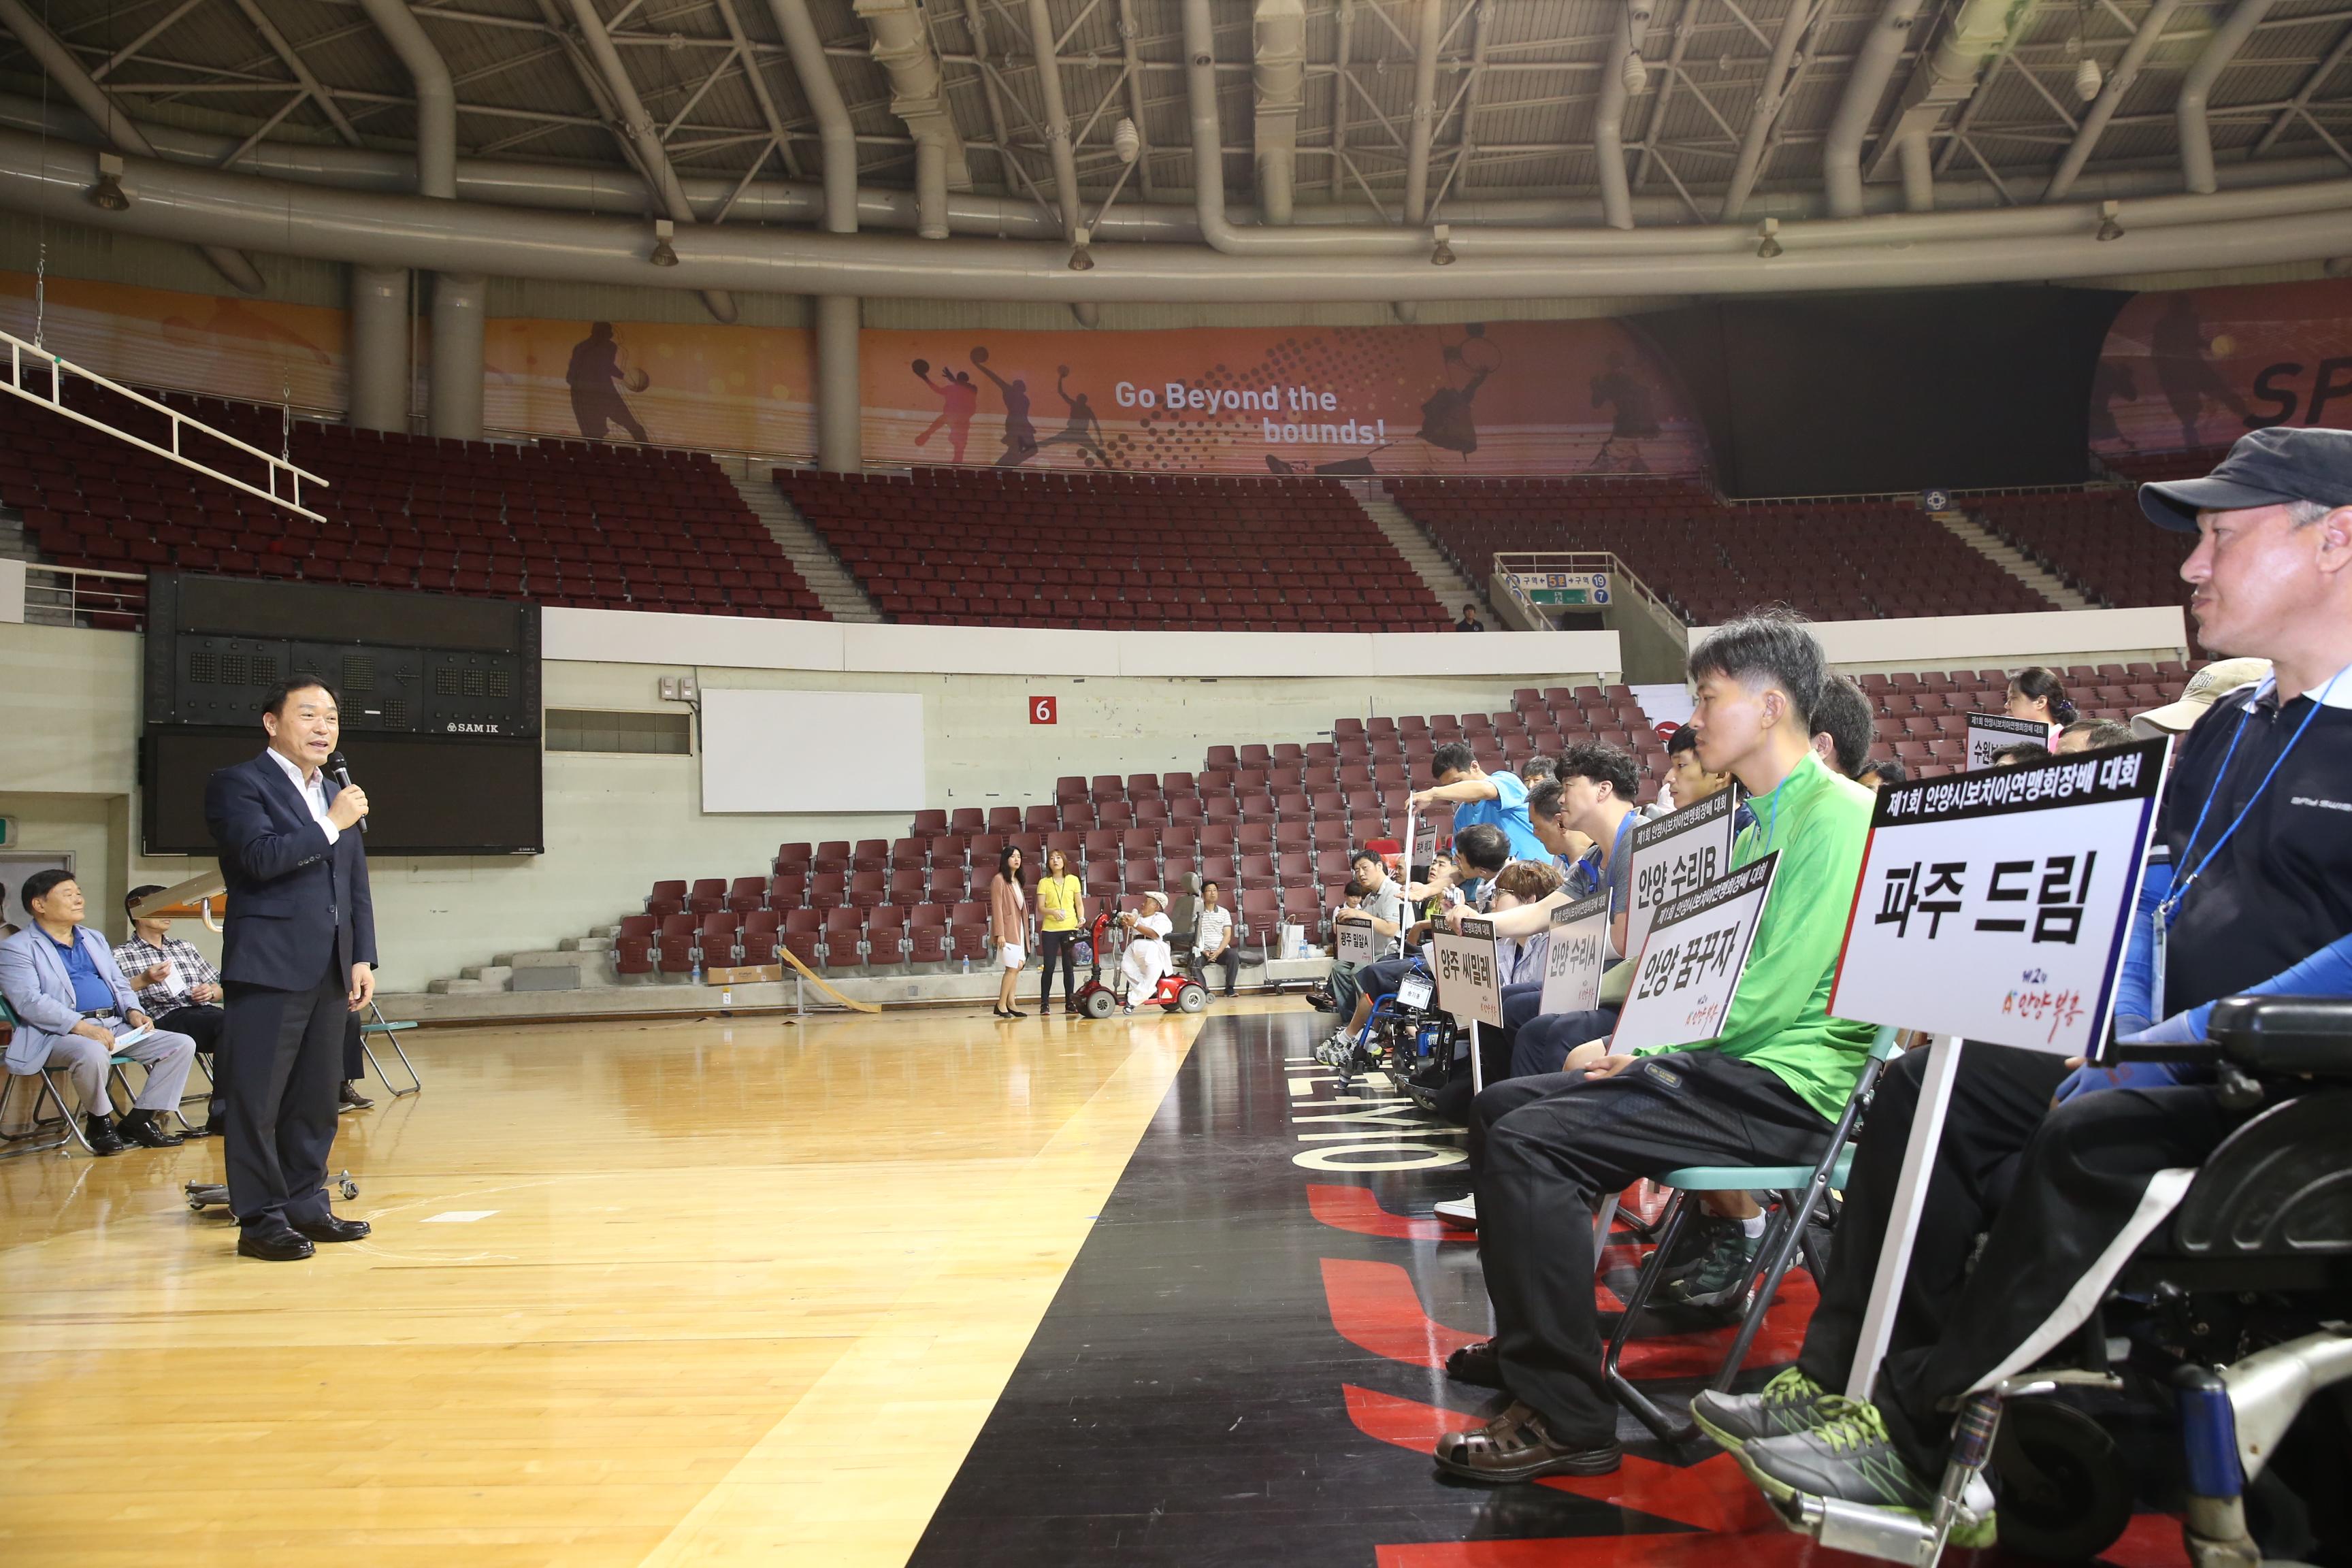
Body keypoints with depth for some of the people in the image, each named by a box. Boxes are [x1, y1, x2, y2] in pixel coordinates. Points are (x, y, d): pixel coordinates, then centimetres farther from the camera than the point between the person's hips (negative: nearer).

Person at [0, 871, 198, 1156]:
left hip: (116, 1026, 7)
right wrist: (81, 1027, -26)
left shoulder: (94, 939, 25)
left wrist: (133, 1011, 2)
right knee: (93, 1053, -40)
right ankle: (98, 1121, -11)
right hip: (61, 1034, -7)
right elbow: (29, 1001, -14)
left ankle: (137, 1120, -3)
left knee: (182, 1045, -10)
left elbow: (120, 984, 26)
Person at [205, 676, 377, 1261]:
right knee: (257, 1099, -2)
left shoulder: (337, 796, 18)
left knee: (317, 1098, 11)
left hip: (327, 972, 7)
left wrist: (362, 958, 11)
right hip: (268, 969, -7)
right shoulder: (238, 784, -3)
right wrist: (331, 825, -12)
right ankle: (261, 1219, 5)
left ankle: (306, 1205, 20)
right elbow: (260, 857, -18)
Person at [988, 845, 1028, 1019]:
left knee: (1017, 967, 5)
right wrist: (999, 933, -18)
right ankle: (1001, 1005, -2)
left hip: (1019, 928, 8)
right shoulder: (999, 880, -8)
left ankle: (1010, 1004, 10)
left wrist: (1026, 930, 12)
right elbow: (997, 907, -12)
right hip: (1008, 929, -8)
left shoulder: (1017, 880, 17)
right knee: (1012, 968, -10)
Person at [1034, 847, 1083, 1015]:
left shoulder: (1074, 880, 7)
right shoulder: (1044, 882, 3)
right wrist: (1053, 912, -19)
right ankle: (1044, 1004, 4)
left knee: (1069, 967, 5)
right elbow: (1040, 907, 0)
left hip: (1070, 928, 1)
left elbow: (1079, 903, 10)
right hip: (1050, 929, -1)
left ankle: (1070, 1002, 13)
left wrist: (1082, 918, -8)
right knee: (1049, 967, -2)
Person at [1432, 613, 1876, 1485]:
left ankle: (1566, 1420, -18)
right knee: (1502, 1107, 11)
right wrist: (1631, 1043, 3)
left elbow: (1774, 996, -21)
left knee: (1531, 1141, -24)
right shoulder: (1765, 819, 19)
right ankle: (1528, 1344, 24)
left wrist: (1648, 1051, -12)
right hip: (1729, 1065, 10)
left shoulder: (1836, 817, -14)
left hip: (1789, 1085, -10)